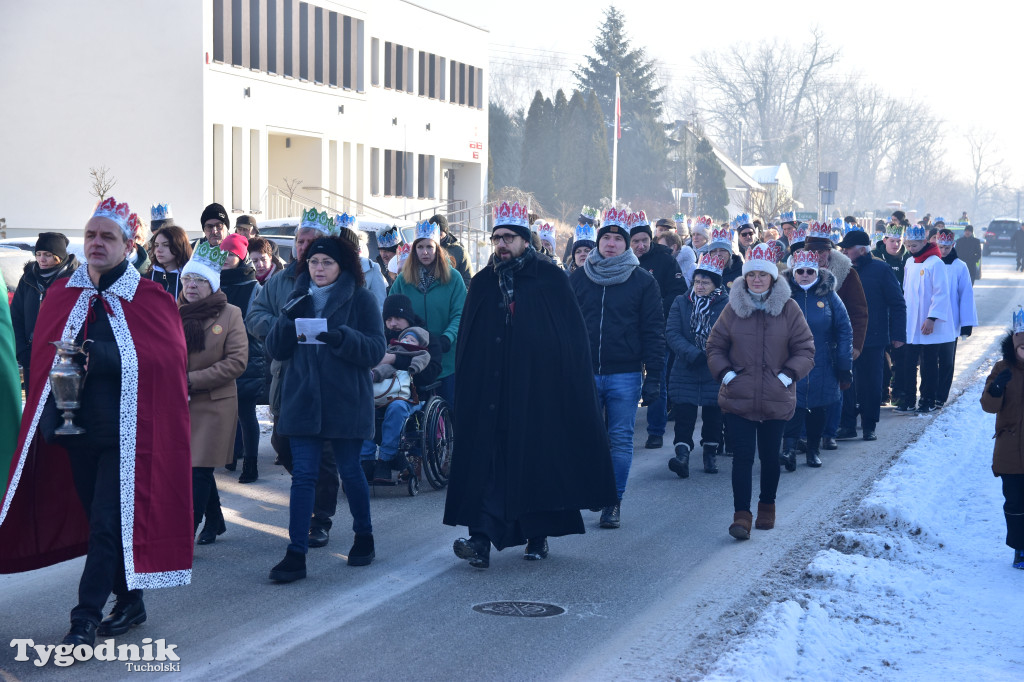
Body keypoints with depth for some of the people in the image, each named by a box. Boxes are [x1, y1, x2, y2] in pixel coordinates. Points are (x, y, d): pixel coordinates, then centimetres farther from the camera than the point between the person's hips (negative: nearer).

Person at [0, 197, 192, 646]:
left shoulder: (151, 299, -5)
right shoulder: (61, 296, 8)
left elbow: (164, 358, -13)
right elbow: (42, 356, 9)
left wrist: (95, 355, -22)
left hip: (125, 430, -5)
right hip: (76, 426, 5)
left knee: (107, 522, -7)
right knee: (100, 517, 13)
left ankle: (86, 618, -2)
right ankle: (130, 602, 27)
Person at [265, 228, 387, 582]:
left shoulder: (360, 299, -1)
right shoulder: (298, 297, 10)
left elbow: (376, 349, -9)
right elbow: (276, 350, 5)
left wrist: (342, 337, -25)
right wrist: (287, 319, -13)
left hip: (345, 402, -2)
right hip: (303, 400, 3)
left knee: (350, 471, 9)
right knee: (303, 475, -2)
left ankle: (364, 537, 30)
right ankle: (296, 554, -4)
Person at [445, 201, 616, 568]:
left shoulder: (551, 279, 0)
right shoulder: (483, 283, 10)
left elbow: (574, 337, -1)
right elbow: (467, 343, 10)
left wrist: (567, 383, -8)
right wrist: (466, 384, 2)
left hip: (539, 390, -2)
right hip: (492, 391, 2)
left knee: (539, 459, 5)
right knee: (490, 459, -6)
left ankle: (539, 535, 19)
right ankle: (482, 538, -11)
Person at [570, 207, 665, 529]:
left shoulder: (643, 281, 2)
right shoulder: (578, 278, 7)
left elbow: (654, 331, 1)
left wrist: (653, 377, -5)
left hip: (625, 375, -1)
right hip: (584, 373, 1)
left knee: (621, 441, 2)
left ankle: (613, 503, 11)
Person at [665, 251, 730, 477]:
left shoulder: (728, 305, -2)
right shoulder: (681, 303, 3)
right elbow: (672, 333, -5)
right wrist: (693, 355, -18)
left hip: (716, 374, -1)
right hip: (685, 372, 1)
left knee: (713, 416, 9)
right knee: (684, 416, -8)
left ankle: (710, 455, 23)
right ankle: (682, 456, -15)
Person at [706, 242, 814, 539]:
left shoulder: (788, 308, -1)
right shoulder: (733, 308, 2)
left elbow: (805, 349, 2)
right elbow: (715, 346, 9)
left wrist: (788, 374, -11)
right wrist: (725, 373, -6)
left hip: (776, 400, 0)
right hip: (738, 399, 0)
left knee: (770, 456, 13)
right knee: (742, 456, -6)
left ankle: (767, 506, 32)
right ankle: (741, 515, -5)